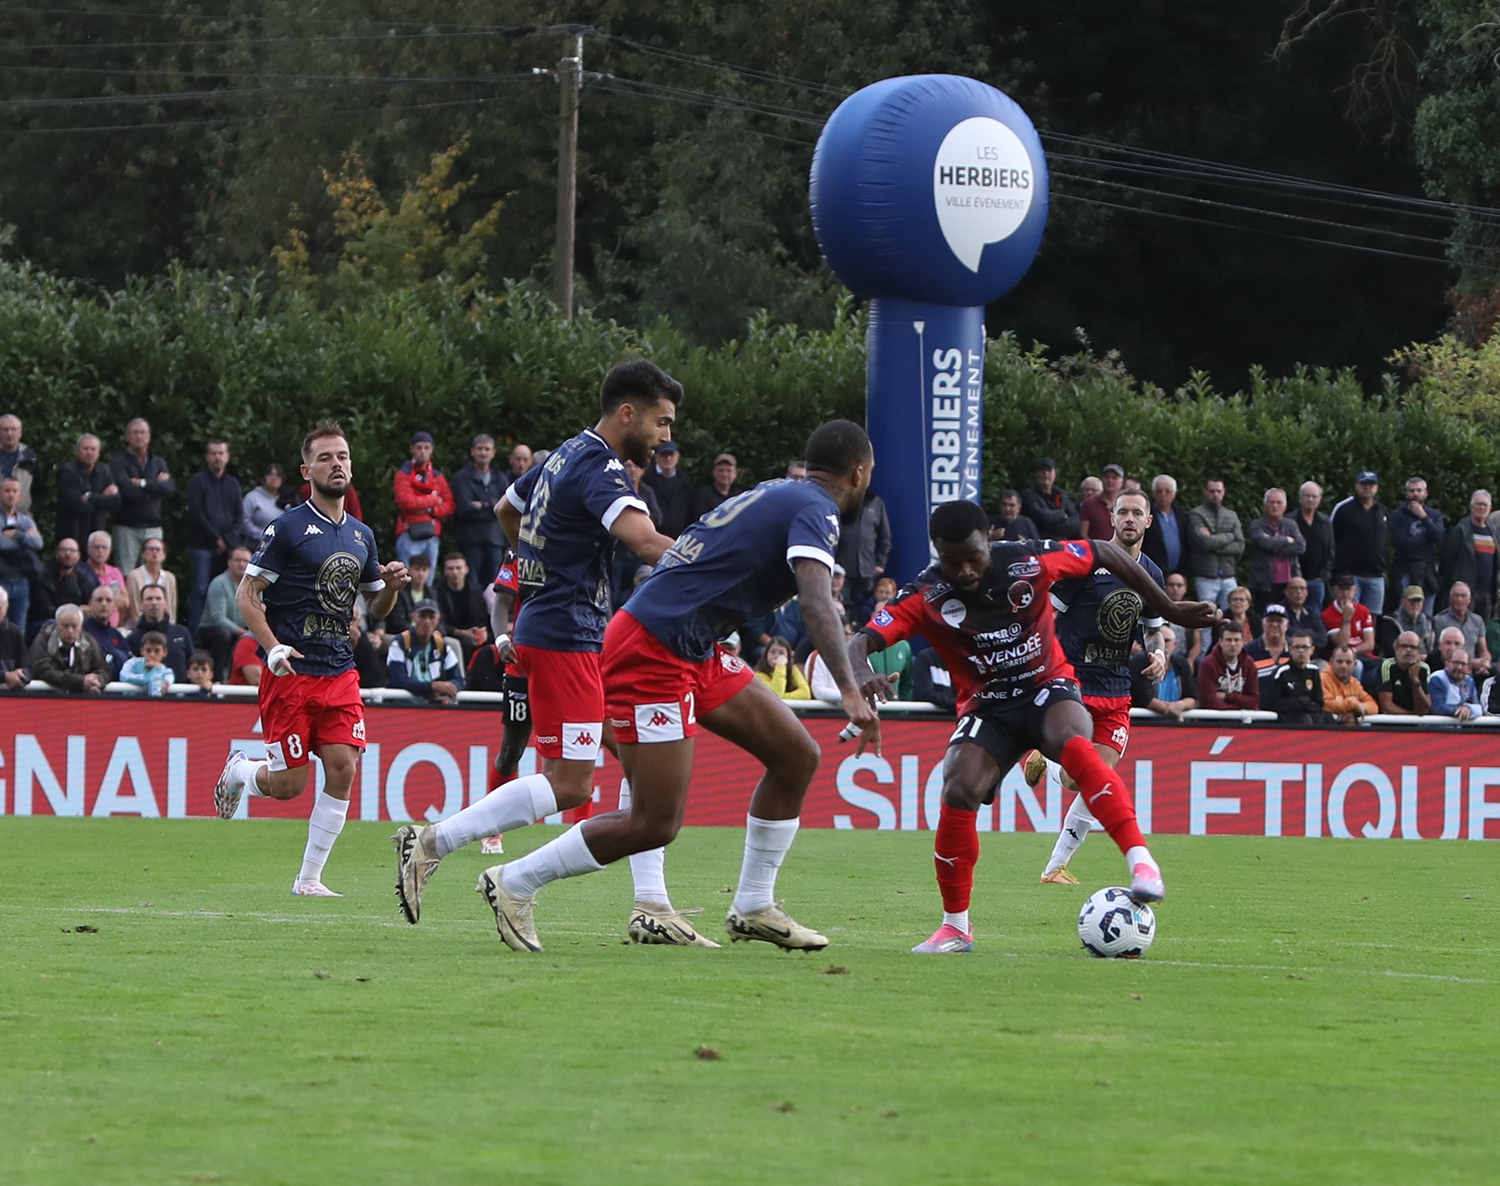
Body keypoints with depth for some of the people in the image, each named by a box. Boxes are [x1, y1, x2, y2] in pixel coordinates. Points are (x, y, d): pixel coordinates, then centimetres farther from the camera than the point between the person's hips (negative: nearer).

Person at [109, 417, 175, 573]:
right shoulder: (119, 462, 0)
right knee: (125, 576, -9)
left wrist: (144, 484, -9)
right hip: (127, 528, -4)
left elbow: (170, 488, -2)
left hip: (153, 529, 4)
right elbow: (128, 491, -16)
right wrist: (155, 485, -3)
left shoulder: (158, 463, 15)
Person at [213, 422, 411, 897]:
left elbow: (376, 608, 23)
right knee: (289, 783, -6)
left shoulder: (362, 536, 14)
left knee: (342, 769, -8)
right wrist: (273, 647, -20)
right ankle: (240, 772, 29)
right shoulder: (287, 528, -6)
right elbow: (247, 595, -6)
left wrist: (391, 586, 0)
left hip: (340, 671, 5)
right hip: (291, 672, -5)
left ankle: (309, 879, 2)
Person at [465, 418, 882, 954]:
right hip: (652, 652, -10)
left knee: (796, 756, 9)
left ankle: (753, 908, 18)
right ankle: (514, 883, 3)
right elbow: (816, 602, -29)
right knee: (655, 823, -10)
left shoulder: (776, 495, 17)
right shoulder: (815, 511, -11)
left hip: (693, 652, 10)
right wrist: (850, 692, -38)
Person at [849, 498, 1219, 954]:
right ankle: (955, 927, -6)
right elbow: (859, 642, -23)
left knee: (1072, 743, -37)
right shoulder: (925, 596, -15)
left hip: (1048, 688, -1)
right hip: (986, 708, 1)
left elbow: (1107, 553, 1)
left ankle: (1140, 860, -39)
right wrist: (862, 672, -49)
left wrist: (1168, 610, 5)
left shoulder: (1030, 561, -15)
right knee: (958, 792, -25)